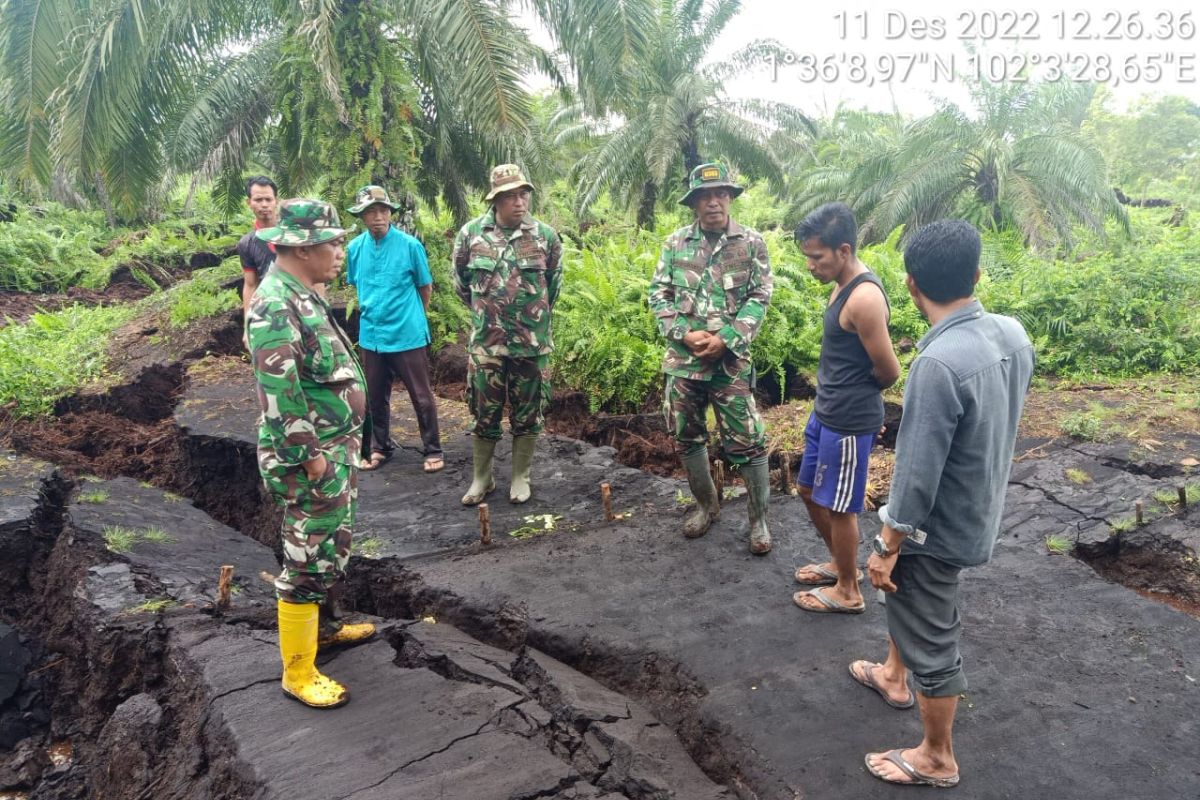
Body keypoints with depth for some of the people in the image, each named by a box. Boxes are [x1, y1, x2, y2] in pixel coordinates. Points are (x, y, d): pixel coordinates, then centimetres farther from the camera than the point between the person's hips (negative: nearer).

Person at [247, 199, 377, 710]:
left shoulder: (305, 295, 10)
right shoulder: (275, 307, -22)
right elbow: (281, 391, -26)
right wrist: (310, 456, -21)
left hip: (338, 449, 10)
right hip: (313, 460, -10)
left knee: (333, 549, 23)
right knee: (309, 562, 0)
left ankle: (322, 625, 41)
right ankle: (298, 673, 12)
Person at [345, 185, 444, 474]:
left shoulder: (410, 245, -11)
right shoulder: (355, 248, 1)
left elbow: (426, 288, 1)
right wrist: (371, 311, 15)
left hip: (408, 335, -4)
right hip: (371, 336, 4)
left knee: (421, 396, 4)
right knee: (375, 397, 15)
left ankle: (432, 450, 19)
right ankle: (380, 447, 32)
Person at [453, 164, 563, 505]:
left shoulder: (546, 236, -3)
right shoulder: (471, 233, -4)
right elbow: (461, 282, 12)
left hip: (533, 344, 0)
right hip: (486, 343, 0)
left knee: (528, 415, 10)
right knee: (484, 414, 9)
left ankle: (521, 477, 25)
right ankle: (481, 477, 26)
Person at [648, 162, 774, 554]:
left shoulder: (751, 243, -1)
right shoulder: (675, 243, 5)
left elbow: (760, 298, -5)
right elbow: (659, 294, 3)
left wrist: (725, 340, -15)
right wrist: (684, 334, -12)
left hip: (731, 361, -3)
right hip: (683, 359, 3)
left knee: (747, 441, -1)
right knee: (687, 436, 14)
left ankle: (759, 518, 15)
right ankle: (706, 504, 34)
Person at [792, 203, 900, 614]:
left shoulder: (864, 298, -25)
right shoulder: (844, 286, 6)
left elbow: (889, 371, -19)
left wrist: (857, 393, 0)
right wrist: (832, 394, 7)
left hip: (849, 422, -10)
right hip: (825, 412, 10)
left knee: (838, 506, 6)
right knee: (810, 491, 22)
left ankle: (848, 591, 25)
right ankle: (841, 563, 41)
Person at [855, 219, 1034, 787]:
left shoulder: (938, 363, -32)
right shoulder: (1013, 334, -7)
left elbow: (918, 475, -27)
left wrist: (887, 547, -14)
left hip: (938, 528, -8)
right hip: (979, 512, 9)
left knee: (930, 643, 11)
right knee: (901, 594, 31)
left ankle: (937, 760, 31)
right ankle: (893, 677, 53)